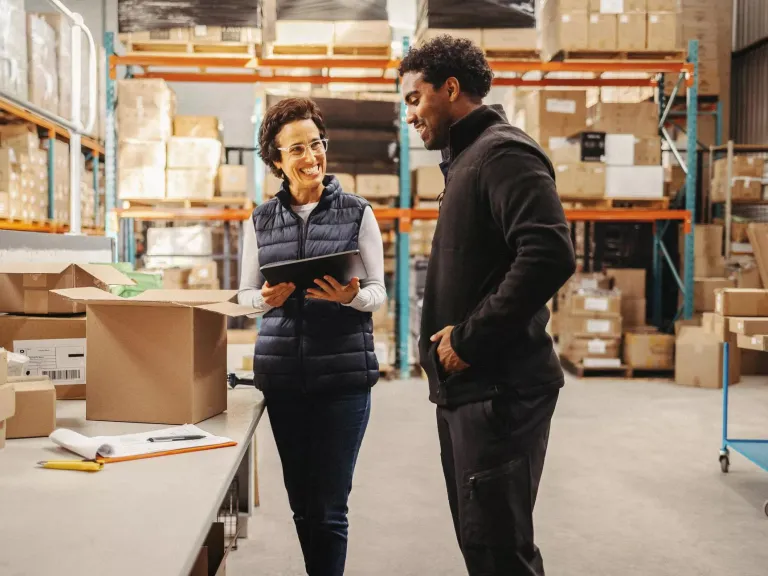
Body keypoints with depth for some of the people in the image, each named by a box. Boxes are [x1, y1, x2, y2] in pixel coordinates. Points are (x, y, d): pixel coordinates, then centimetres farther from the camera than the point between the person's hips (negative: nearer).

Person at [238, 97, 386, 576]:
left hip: (344, 372, -2)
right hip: (282, 373, 3)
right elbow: (245, 294, 9)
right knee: (301, 503, 11)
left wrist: (351, 296, -22)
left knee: (329, 508, 1)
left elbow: (379, 292, 0)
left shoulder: (357, 212, 0)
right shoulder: (261, 220, 7)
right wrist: (268, 298, -14)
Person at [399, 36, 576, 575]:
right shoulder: (469, 158, 18)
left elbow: (549, 256, -27)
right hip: (470, 385, 10)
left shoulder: (504, 153, -13)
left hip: (498, 386, -10)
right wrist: (452, 332, 10)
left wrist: (469, 337, -21)